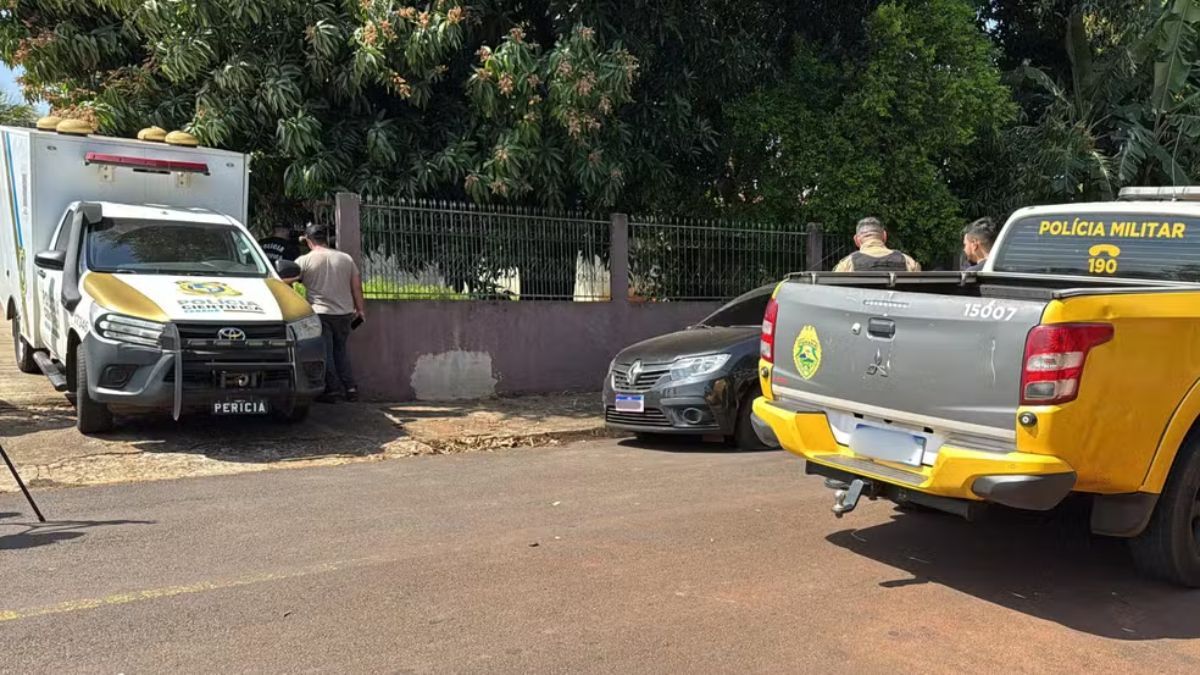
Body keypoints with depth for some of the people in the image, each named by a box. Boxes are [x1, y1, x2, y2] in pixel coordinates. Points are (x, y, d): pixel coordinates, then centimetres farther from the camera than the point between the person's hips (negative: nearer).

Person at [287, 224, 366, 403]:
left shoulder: (304, 261, -6)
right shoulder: (346, 258, 5)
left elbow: (284, 281, -4)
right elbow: (357, 286, 6)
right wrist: (360, 309, 13)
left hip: (320, 313, -4)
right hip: (345, 313, 4)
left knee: (325, 352, 5)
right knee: (340, 350, 16)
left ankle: (332, 389, 5)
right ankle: (350, 388, 13)